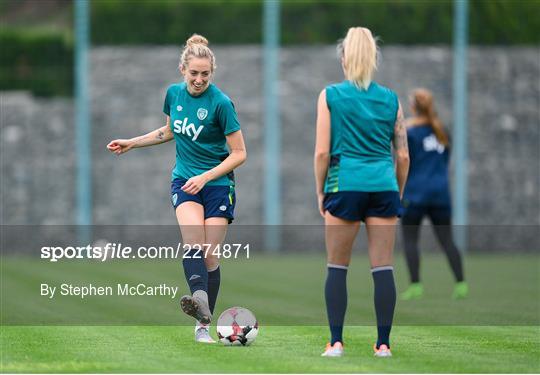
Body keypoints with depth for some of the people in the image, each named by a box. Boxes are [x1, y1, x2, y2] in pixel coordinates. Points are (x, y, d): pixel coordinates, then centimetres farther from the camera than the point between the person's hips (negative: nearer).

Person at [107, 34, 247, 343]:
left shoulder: (221, 103, -13)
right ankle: (199, 299, -48)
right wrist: (132, 143, 21)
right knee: (194, 241, -25)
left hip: (218, 184, -3)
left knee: (210, 256, -3)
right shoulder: (174, 93, 3)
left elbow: (239, 153, -10)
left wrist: (205, 177, -19)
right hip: (184, 181, 3)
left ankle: (204, 325, 8)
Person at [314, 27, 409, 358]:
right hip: (384, 187, 2)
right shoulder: (391, 99, 7)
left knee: (337, 268, 7)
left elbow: (322, 152, -3)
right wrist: (398, 194, 19)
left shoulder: (331, 96, 0)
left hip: (345, 185, -2)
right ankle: (383, 343, 2)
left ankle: (336, 342, 2)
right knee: (383, 268, 3)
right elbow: (403, 156, 8)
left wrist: (320, 192, 7)